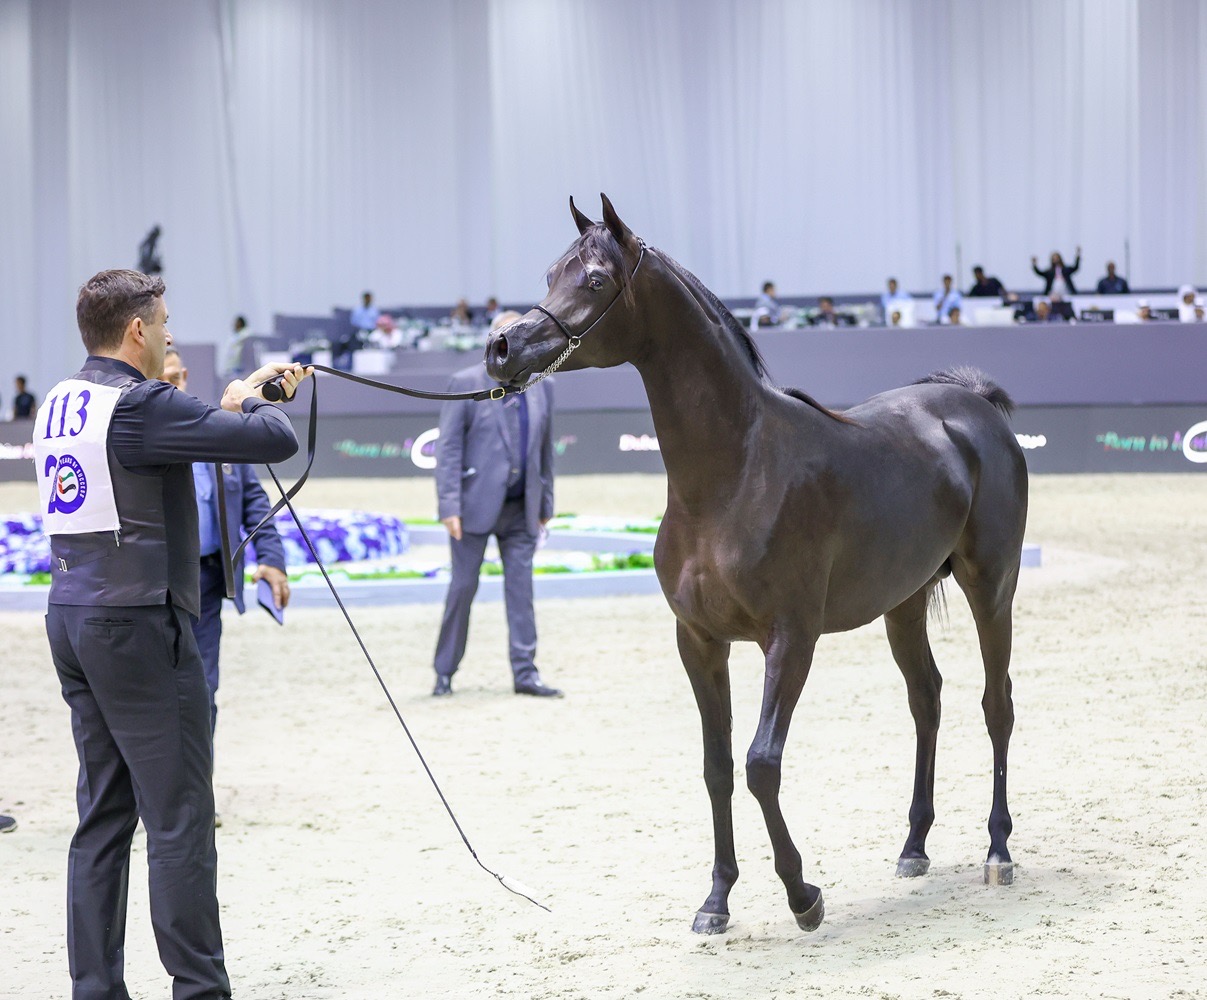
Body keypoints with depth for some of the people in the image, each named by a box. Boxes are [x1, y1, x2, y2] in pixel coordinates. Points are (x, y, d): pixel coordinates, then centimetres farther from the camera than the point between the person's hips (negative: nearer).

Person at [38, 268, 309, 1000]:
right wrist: (253, 403, 4)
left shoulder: (62, 403, 12)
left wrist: (244, 397, 18)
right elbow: (277, 440, -16)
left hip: (74, 618, 9)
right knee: (179, 815, -3)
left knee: (104, 814, 12)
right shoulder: (140, 405, -16)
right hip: (136, 624, -9)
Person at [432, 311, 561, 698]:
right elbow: (447, 448, -8)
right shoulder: (465, 384, -5)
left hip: (520, 508, 4)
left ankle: (525, 672, 4)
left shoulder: (540, 388, 9)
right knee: (463, 586, 1)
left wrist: (545, 504, 14)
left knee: (521, 588, 1)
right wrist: (449, 506, -14)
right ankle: (444, 673, 11)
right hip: (476, 504, -4)